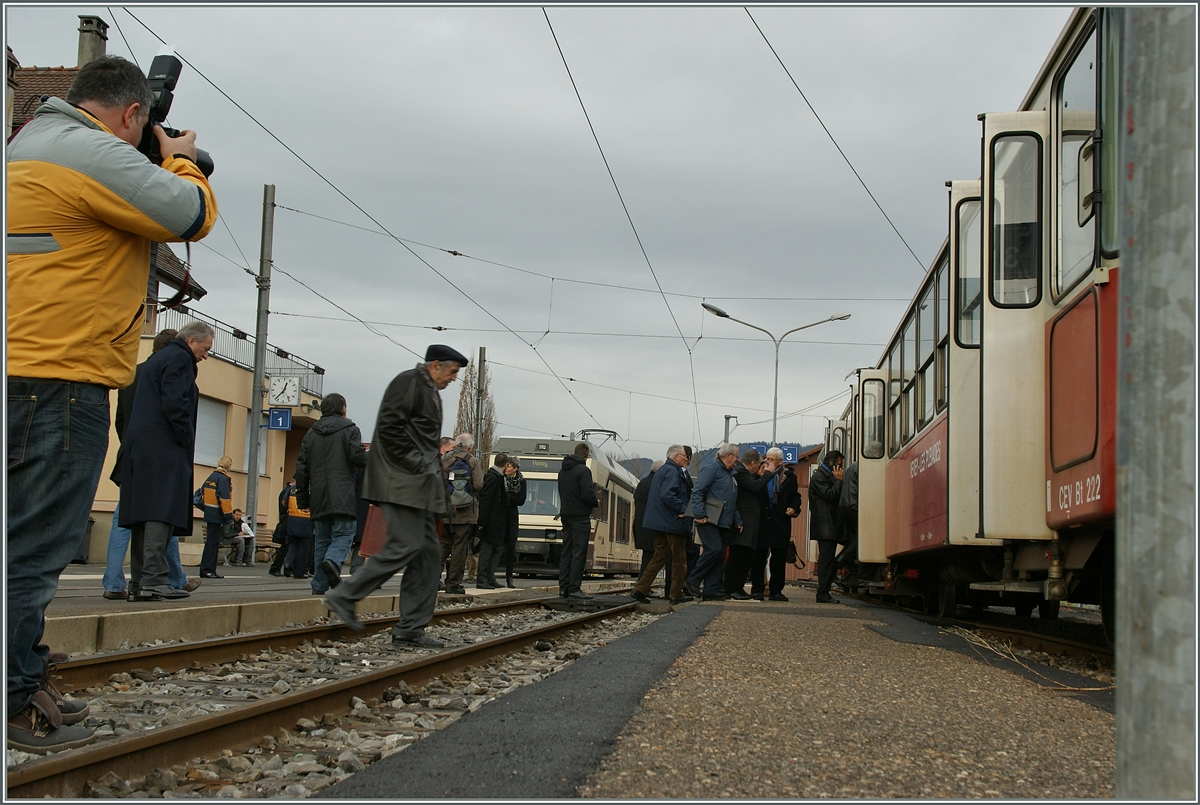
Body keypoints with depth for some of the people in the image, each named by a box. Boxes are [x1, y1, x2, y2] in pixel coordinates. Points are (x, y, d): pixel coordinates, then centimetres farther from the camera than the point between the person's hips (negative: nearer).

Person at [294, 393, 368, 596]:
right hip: (343, 497, -4)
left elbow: (301, 467, 13)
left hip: (319, 498, 5)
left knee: (321, 539, 9)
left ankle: (319, 585, 5)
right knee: (344, 534, -3)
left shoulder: (311, 433, 16)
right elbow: (358, 457, -10)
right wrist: (371, 456, 13)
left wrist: (303, 498, 17)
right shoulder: (349, 429, 1)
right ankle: (333, 561, -32)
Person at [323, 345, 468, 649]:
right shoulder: (408, 382, -6)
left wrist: (434, 472, 14)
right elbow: (389, 428, -16)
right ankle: (345, 596, -7)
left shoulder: (430, 393, 24)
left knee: (428, 552, 5)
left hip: (420, 485, 10)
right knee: (406, 545, -16)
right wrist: (416, 464, -16)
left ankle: (410, 631, 5)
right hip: (401, 482, -10)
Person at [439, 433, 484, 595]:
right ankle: (453, 583, 3)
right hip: (464, 512, -4)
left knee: (443, 544, 12)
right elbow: (478, 484, -11)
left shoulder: (443, 459, 5)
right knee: (459, 546, 2)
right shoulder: (471, 461, -7)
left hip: (445, 510, 4)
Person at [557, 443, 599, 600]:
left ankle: (564, 587, 9)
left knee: (566, 552, 10)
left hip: (566, 515, 8)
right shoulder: (583, 471, -13)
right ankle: (574, 588, -8)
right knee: (579, 553, -6)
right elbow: (587, 495, -20)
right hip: (580, 516, -8)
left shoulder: (562, 471, 13)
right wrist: (596, 503, 1)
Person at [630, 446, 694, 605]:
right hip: (672, 523, -10)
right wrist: (683, 509, -20)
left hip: (660, 523, 10)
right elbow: (667, 495, -26)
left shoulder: (662, 470, 19)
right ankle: (676, 594, 5)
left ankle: (640, 589, 4)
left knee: (659, 556, 11)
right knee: (679, 559, 0)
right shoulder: (672, 471, -12)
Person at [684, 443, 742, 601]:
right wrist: (699, 515, -20)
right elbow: (697, 492, -14)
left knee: (719, 556, 5)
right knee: (714, 549, -18)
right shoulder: (712, 468, -7)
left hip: (724, 523, 9)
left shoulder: (730, 474, 21)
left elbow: (733, 503, 24)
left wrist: (737, 521, 12)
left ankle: (711, 590, 6)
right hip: (709, 521, -9)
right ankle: (692, 582, -8)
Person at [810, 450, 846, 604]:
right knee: (826, 558, -12)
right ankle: (823, 594, -13)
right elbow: (830, 495, -19)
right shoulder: (818, 477, -8)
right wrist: (838, 481, -9)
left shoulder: (827, 476, 23)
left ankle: (824, 593, 10)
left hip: (829, 526, 10)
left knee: (827, 559, 8)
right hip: (824, 526, -10)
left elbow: (836, 498, 20)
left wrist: (839, 480, 9)